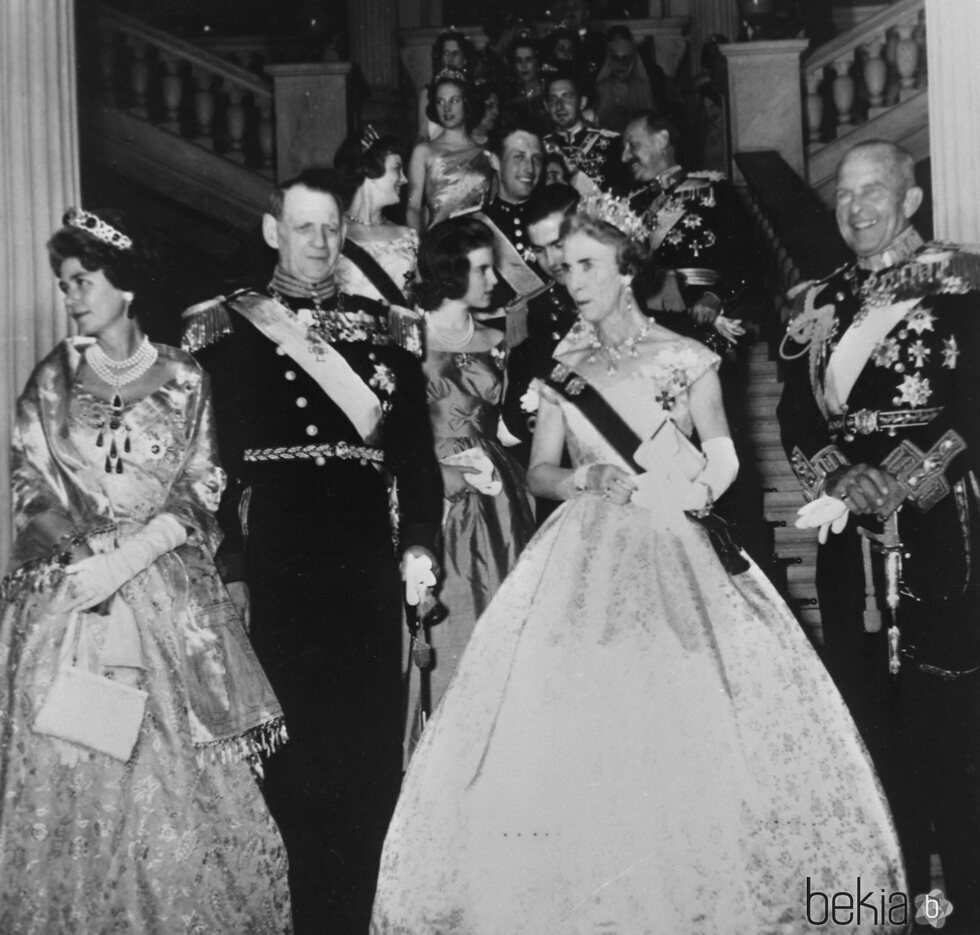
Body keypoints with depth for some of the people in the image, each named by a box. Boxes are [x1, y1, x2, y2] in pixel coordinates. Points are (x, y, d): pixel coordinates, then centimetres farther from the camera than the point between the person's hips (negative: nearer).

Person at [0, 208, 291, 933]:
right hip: (69, 594, 1)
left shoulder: (182, 378, 3)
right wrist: (91, 563, -12)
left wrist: (125, 562, -14)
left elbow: (199, 492, -1)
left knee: (185, 778, 2)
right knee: (75, 777, 2)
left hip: (170, 595, 0)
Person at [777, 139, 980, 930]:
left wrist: (907, 477, -16)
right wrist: (841, 478, -9)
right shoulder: (819, 302, 15)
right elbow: (797, 415, 8)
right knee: (872, 713, 7)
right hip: (849, 533, 4)